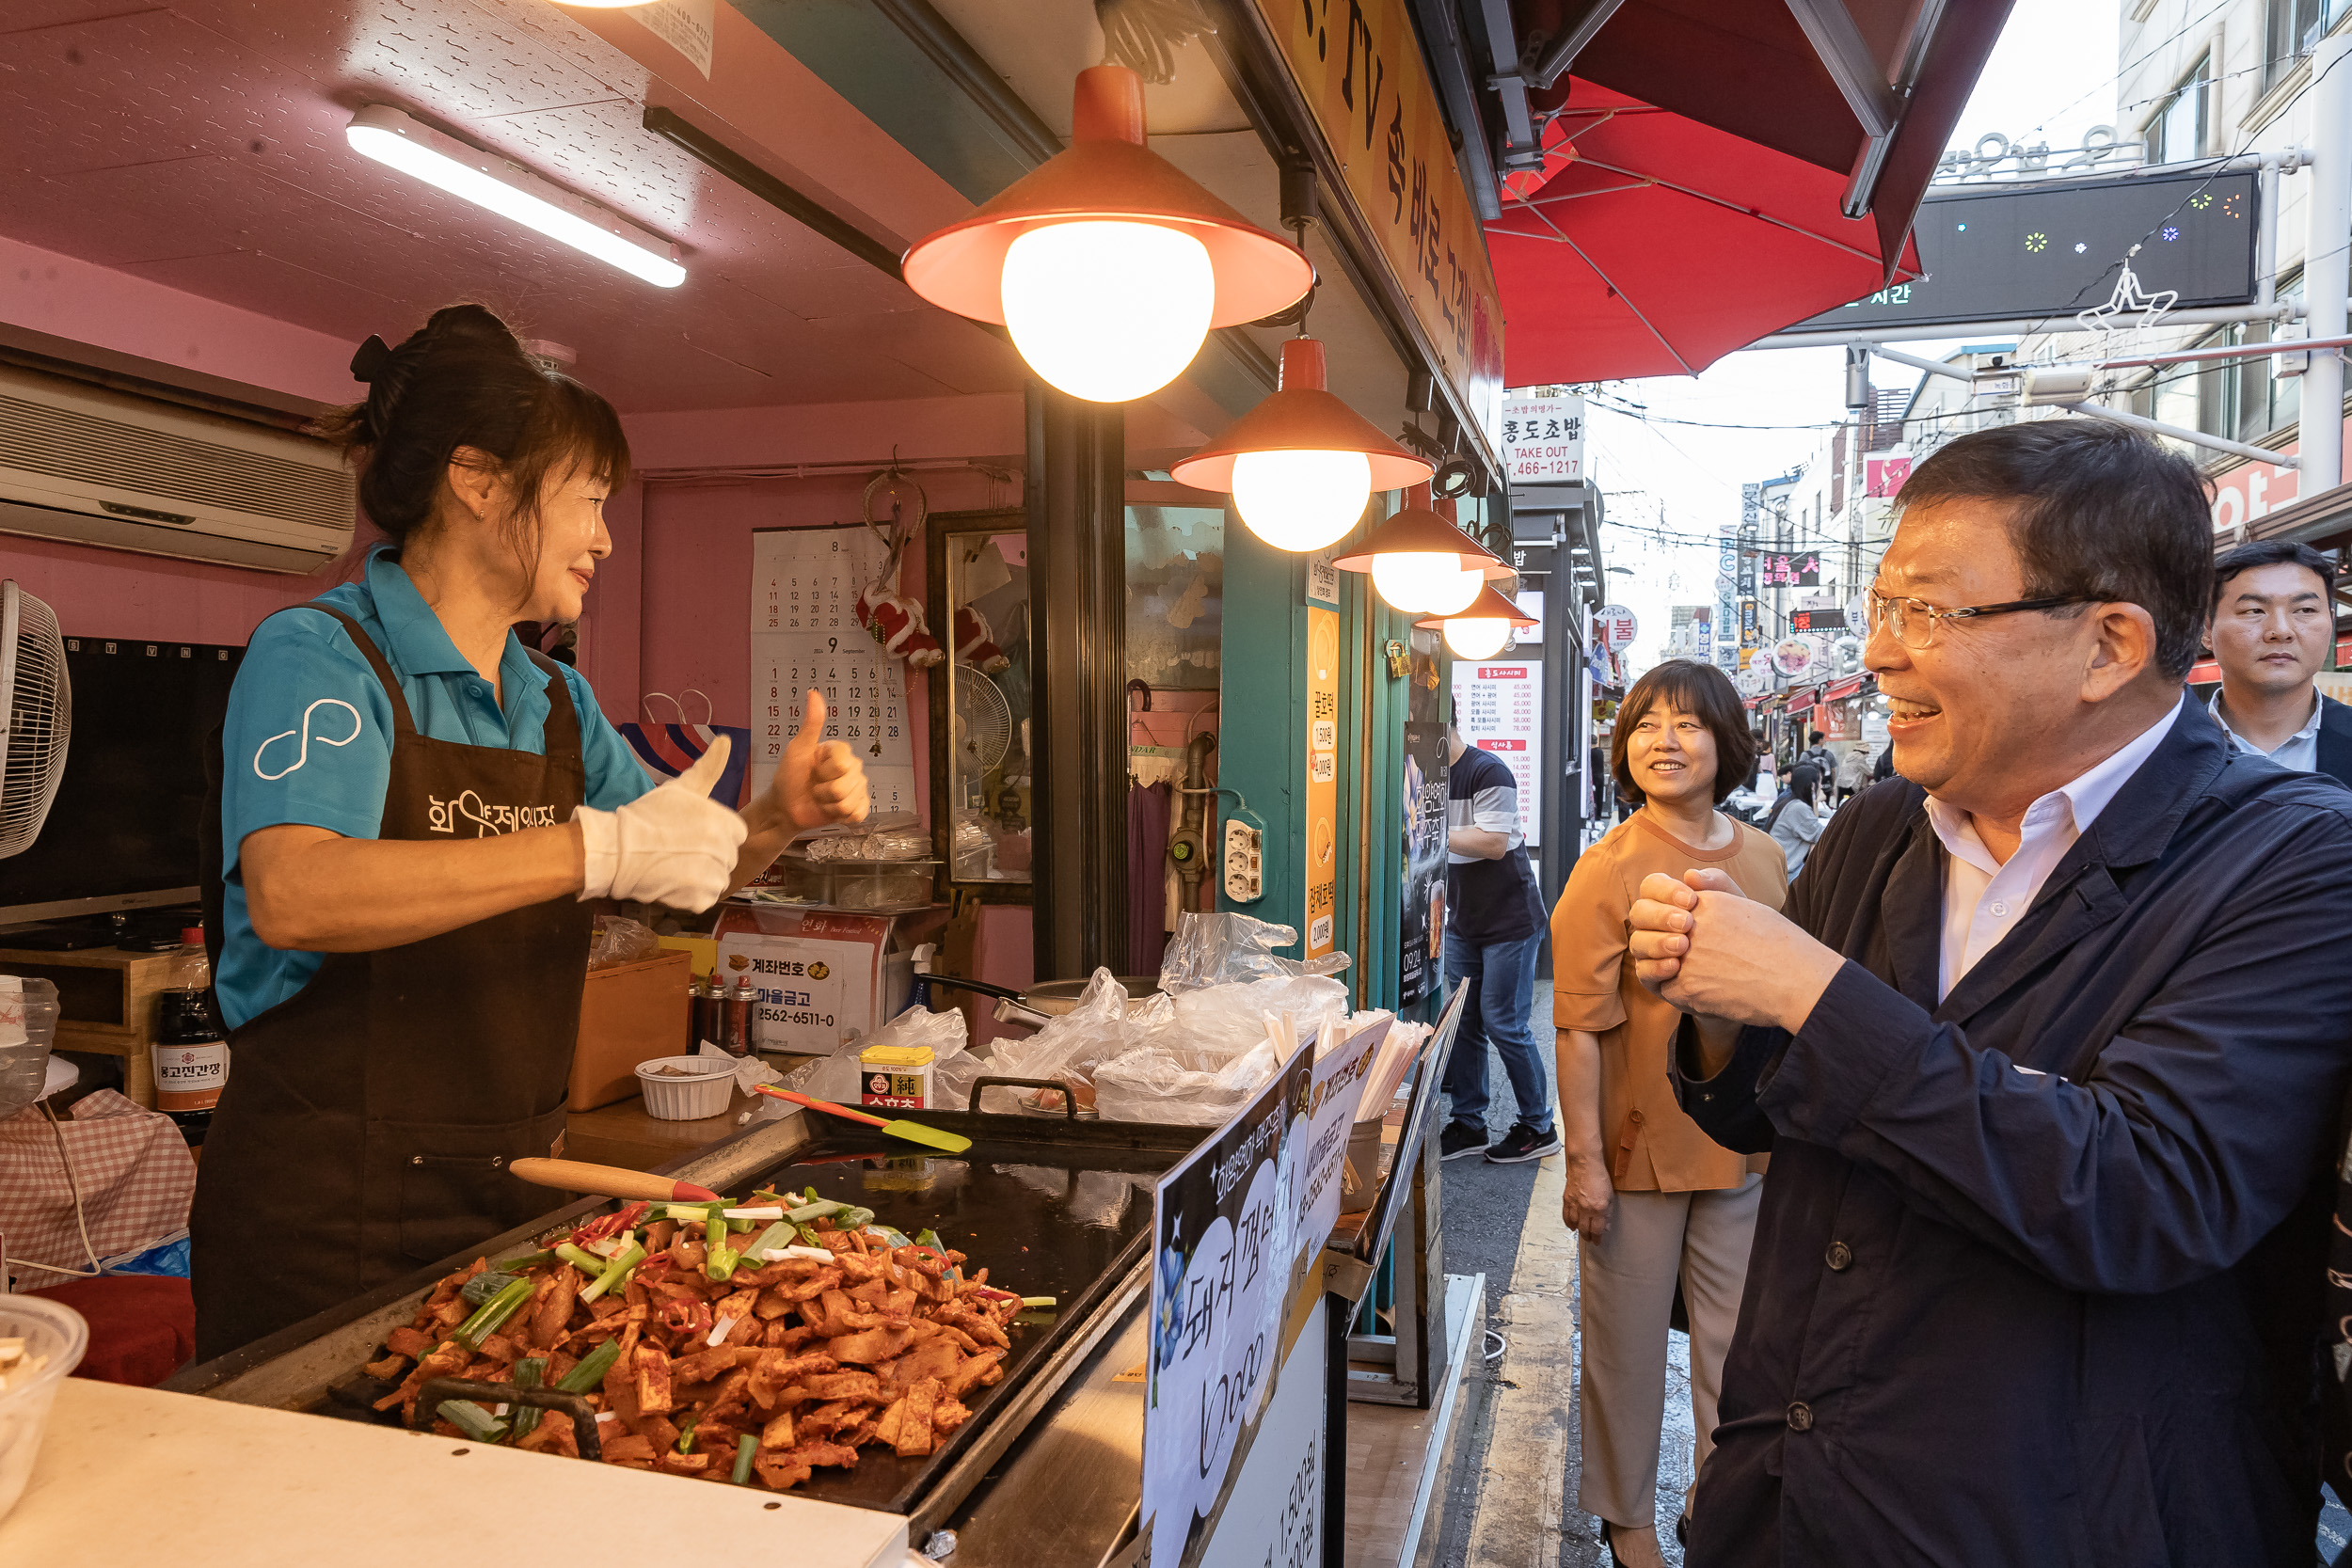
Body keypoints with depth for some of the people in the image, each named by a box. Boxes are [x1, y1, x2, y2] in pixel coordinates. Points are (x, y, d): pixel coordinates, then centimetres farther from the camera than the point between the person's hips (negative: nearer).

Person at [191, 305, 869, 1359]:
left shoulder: (557, 700, 10)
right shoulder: (319, 655, -12)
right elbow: (293, 896, -30)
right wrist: (600, 847, -33)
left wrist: (778, 817, -5)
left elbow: (689, 865, 16)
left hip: (515, 1189, 7)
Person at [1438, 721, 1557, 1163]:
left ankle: (1538, 1127, 13)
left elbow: (1494, 844, -25)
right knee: (1461, 1023, 7)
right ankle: (1469, 1125, 19)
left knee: (1503, 1024, -3)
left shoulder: (1487, 771, -17)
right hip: (1462, 923, 7)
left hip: (1509, 920, -7)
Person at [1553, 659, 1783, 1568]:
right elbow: (1580, 1029, -14)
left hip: (1744, 1148, 4)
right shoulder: (1607, 869, -13)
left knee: (1735, 1344, 16)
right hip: (1637, 1151, -4)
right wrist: (1584, 1160, -16)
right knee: (1629, 1346, 11)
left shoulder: (1765, 860, 2)